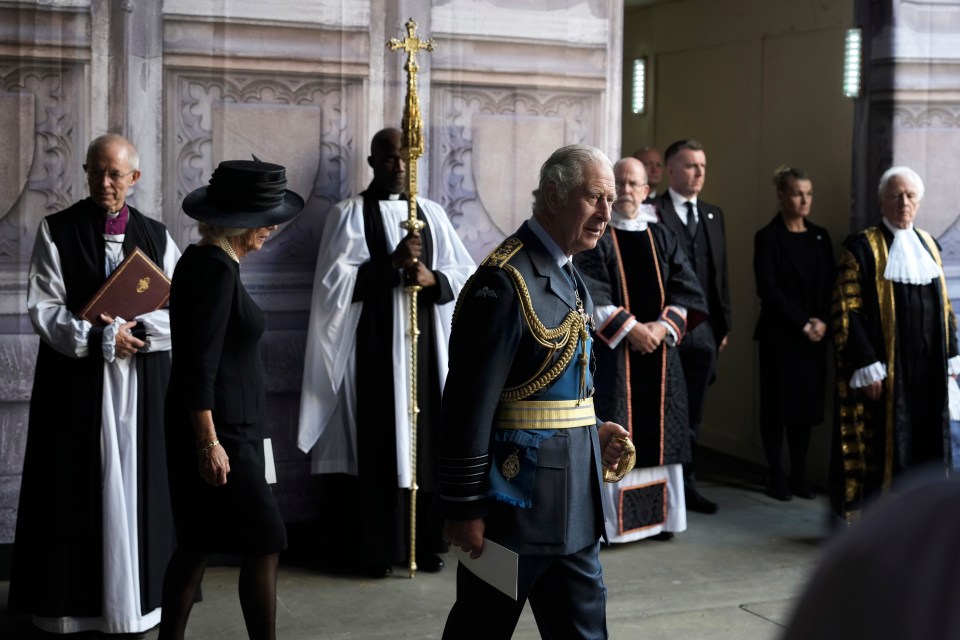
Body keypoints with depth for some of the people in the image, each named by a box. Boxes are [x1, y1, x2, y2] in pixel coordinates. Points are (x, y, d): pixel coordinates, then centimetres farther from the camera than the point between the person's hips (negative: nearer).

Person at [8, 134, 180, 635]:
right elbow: (42, 309, -6)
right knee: (75, 490, 2)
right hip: (74, 379, -2)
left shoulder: (155, 236, 7)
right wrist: (99, 338, -16)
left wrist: (132, 327, -13)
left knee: (135, 488, 5)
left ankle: (135, 597, 15)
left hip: (141, 383, 2)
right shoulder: (56, 231, 1)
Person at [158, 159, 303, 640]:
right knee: (265, 543, -4)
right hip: (219, 433, -10)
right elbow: (200, 364, -22)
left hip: (222, 429, 10)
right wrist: (209, 442, -21)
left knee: (197, 544, 14)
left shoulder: (205, 260, 13)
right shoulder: (216, 268, -18)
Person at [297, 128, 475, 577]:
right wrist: (392, 263, -17)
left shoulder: (432, 214, 13)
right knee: (378, 446, -3)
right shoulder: (349, 214, 2)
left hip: (426, 343, 4)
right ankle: (377, 550, 5)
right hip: (373, 346, -4)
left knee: (428, 442, 4)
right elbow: (335, 279, -8)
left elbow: (466, 274, 10)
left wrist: (432, 278, -10)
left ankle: (426, 544, 14)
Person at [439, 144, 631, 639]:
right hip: (518, 500, -9)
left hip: (574, 505, 9)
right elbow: (469, 403, -20)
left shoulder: (570, 280, 12)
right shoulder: (505, 281, -18)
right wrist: (464, 509, -18)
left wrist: (592, 431, 6)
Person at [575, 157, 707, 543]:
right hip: (612, 352, -4)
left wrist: (663, 327, -10)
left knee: (659, 434, 7)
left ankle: (659, 515, 16)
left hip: (660, 352, 4)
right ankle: (610, 519, 0)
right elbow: (593, 295, -10)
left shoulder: (662, 238, 12)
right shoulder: (596, 238, -1)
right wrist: (631, 329, -17)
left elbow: (685, 290, 5)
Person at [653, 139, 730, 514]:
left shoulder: (712, 215, 15)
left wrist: (723, 323, 12)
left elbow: (720, 272, 16)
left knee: (692, 414, 11)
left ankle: (686, 484, 19)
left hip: (703, 328, 6)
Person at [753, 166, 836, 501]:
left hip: (815, 335, 4)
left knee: (808, 402, 5)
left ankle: (799, 473, 13)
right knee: (777, 404, 1)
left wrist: (823, 322, -7)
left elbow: (832, 284, 7)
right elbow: (768, 288, -11)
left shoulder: (820, 236, 11)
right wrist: (802, 323, -13)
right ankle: (775, 475, 10)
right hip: (779, 335, -4)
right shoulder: (767, 237, -4)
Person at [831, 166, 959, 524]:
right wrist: (867, 367, -17)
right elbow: (847, 312, -12)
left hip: (927, 367, 6)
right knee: (880, 444, -2)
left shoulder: (928, 245, 13)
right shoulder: (861, 247, -6)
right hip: (883, 368, -6)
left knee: (925, 442, 9)